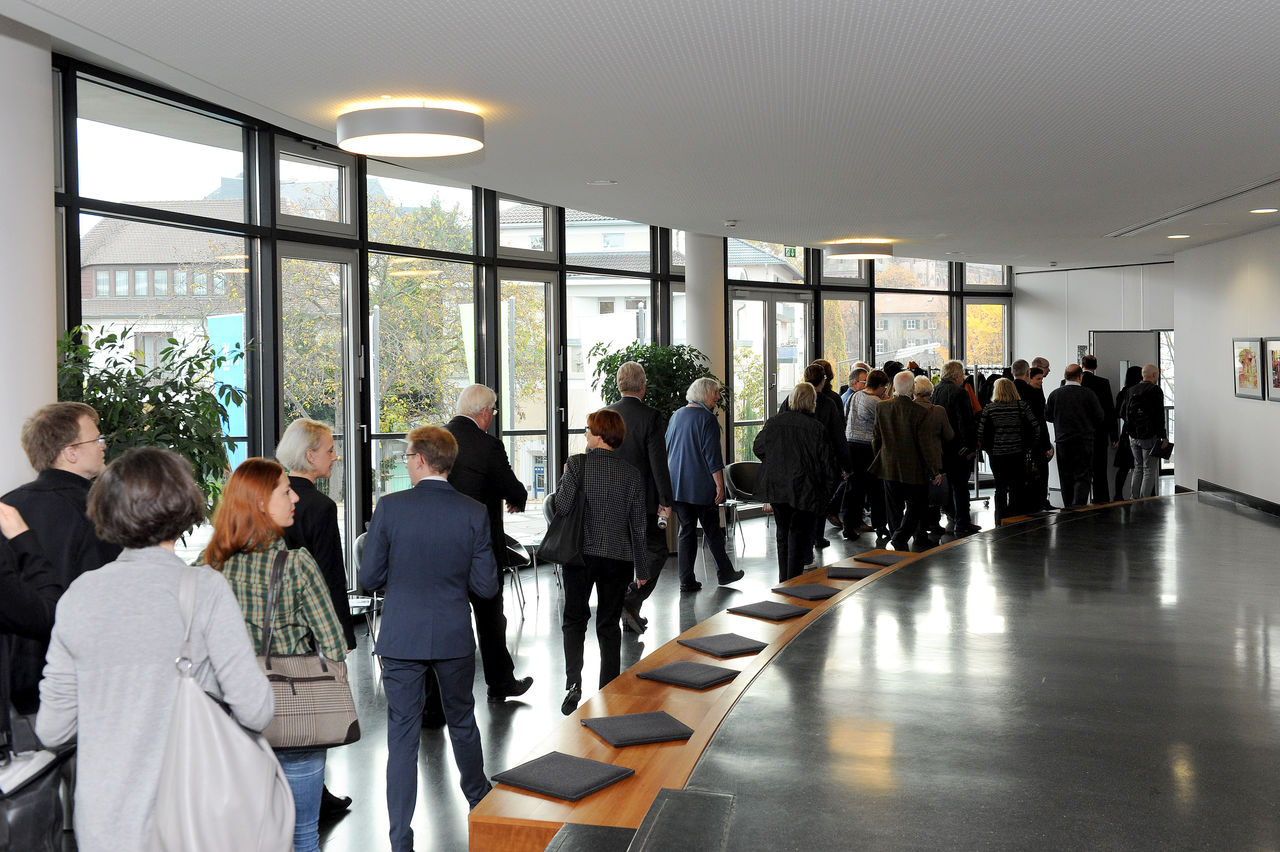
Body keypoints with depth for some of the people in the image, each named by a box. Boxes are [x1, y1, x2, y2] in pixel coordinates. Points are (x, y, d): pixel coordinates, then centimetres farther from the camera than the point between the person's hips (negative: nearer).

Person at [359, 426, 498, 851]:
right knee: (462, 722, 23)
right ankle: (478, 798, 43)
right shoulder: (474, 513, -8)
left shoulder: (390, 507, -11)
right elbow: (486, 586, -7)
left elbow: (369, 577, -7)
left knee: (402, 735, 6)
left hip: (401, 640, -2)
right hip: (455, 639, 2)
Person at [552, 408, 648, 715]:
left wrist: (564, 480, 4)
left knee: (574, 619, 10)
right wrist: (641, 568, 12)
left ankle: (573, 681, -9)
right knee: (609, 624, 13)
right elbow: (638, 525, 4)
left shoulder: (578, 464, -9)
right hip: (618, 559, 2)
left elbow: (562, 507, -16)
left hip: (581, 553, -2)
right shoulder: (631, 473, 1)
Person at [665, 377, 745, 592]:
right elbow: (712, 455, -15)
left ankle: (686, 580, 5)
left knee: (686, 530, 8)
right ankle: (724, 572, 21)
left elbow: (666, 450, 16)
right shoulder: (707, 418, -11)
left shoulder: (676, 416, 10)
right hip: (701, 486, -6)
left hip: (676, 485, 6)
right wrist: (719, 484, -12)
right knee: (712, 529, 8)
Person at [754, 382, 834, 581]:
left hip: (776, 487, 4)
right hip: (804, 489, -4)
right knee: (799, 534, 2)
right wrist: (825, 489, 6)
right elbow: (827, 462, -7)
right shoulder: (816, 428, -11)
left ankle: (784, 580, 25)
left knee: (783, 532, 17)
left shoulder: (773, 422, -1)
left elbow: (758, 449, 10)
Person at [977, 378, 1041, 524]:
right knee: (1018, 488, 8)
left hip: (996, 454, 0)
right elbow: (1036, 427, -6)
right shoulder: (1022, 406, -2)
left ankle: (1001, 522, 13)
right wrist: (1031, 446, 5)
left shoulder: (989, 409, -3)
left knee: (1000, 489, 10)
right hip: (1018, 453, 0)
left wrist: (988, 449, 8)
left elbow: (980, 433, -5)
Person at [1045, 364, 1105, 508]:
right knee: (1082, 476, -1)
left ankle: (1068, 507, 15)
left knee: (1066, 477, 12)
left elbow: (1048, 416, 7)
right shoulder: (1088, 395, -9)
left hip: (1062, 442, 3)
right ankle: (1079, 506, -13)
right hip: (1084, 441, -2)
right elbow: (1099, 418, -2)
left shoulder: (1055, 394, -3)